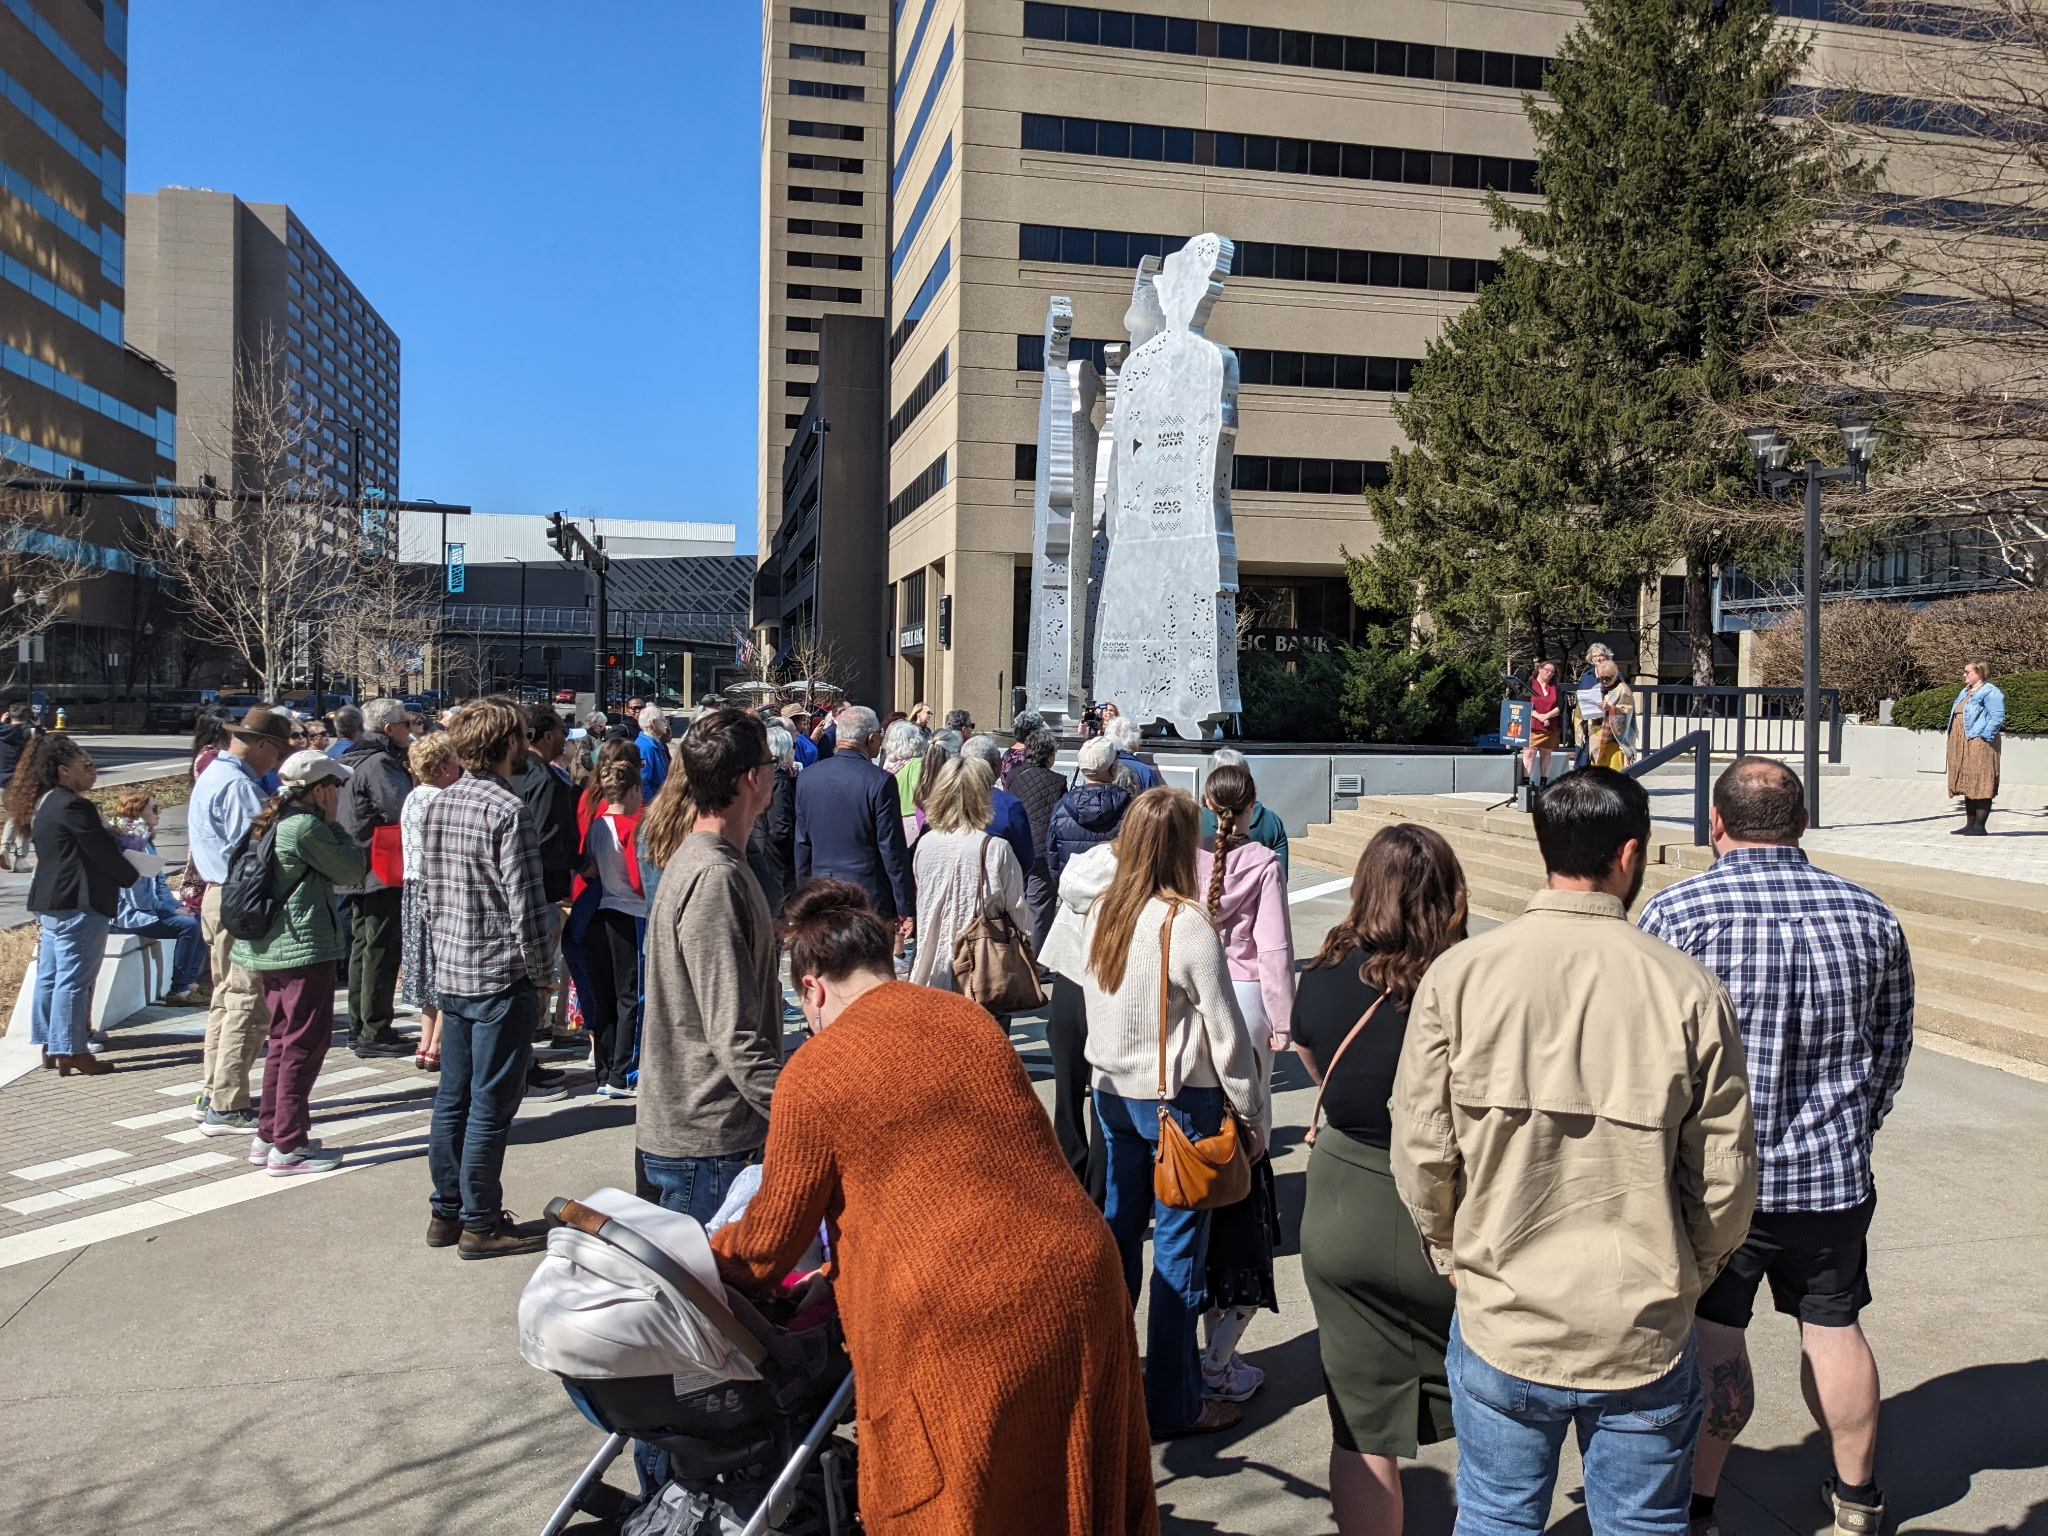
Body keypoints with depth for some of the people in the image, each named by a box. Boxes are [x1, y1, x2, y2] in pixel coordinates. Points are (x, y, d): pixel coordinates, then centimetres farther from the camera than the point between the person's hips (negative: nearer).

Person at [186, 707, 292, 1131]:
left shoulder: (212, 775, 16)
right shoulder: (237, 785, -18)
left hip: (219, 897, 11)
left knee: (227, 999, 19)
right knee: (248, 1006, -6)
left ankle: (212, 1096, 27)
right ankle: (227, 1108, -3)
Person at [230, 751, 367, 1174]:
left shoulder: (269, 823, 12)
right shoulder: (307, 827, -17)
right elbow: (353, 871, -9)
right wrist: (333, 823, -3)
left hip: (268, 948, 10)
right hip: (304, 948, -10)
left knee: (283, 1040, 18)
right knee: (305, 1044, -3)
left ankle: (268, 1135, 25)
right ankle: (288, 1147, 1)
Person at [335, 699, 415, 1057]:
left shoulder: (350, 759, 15)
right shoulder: (380, 763, -17)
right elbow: (405, 811, -26)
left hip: (358, 872, 10)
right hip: (382, 873, -10)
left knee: (363, 945, 16)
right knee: (382, 949, -5)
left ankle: (359, 1026, 24)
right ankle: (376, 1032, -1)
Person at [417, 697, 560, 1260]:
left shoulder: (437, 805, 8)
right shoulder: (506, 811, -18)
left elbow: (427, 889, 15)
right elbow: (525, 905, -19)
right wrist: (543, 972, -8)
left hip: (450, 972, 8)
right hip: (501, 979, -8)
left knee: (452, 1097, 16)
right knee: (490, 1106, 2)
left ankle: (446, 1212, 27)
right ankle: (480, 1225, 12)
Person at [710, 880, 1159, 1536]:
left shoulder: (813, 1074, -4)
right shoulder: (973, 1020, 11)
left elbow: (766, 1248, 4)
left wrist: (706, 1255, 27)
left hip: (956, 1323, -5)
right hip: (1077, 1284, 5)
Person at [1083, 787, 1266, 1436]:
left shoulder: (1099, 914, -1)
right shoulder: (1188, 924, -20)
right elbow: (1224, 1032, -14)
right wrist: (1251, 1114, -4)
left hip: (1111, 1091, 6)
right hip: (1179, 1100, -6)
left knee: (1118, 1230, 19)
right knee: (1179, 1251, 5)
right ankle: (1174, 1403, 17)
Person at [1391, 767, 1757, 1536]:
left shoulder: (1459, 974, -13)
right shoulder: (1687, 989, -13)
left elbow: (1420, 1153, -9)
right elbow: (1725, 1179, -6)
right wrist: (1681, 1279, 12)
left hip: (1500, 1328, 0)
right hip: (1646, 1337, 0)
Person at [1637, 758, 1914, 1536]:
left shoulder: (1677, 910, -15)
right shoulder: (1871, 917, -2)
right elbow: (1893, 1049, 8)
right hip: (1832, 1173, 4)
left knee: (1711, 1336, 7)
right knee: (1835, 1327, 19)